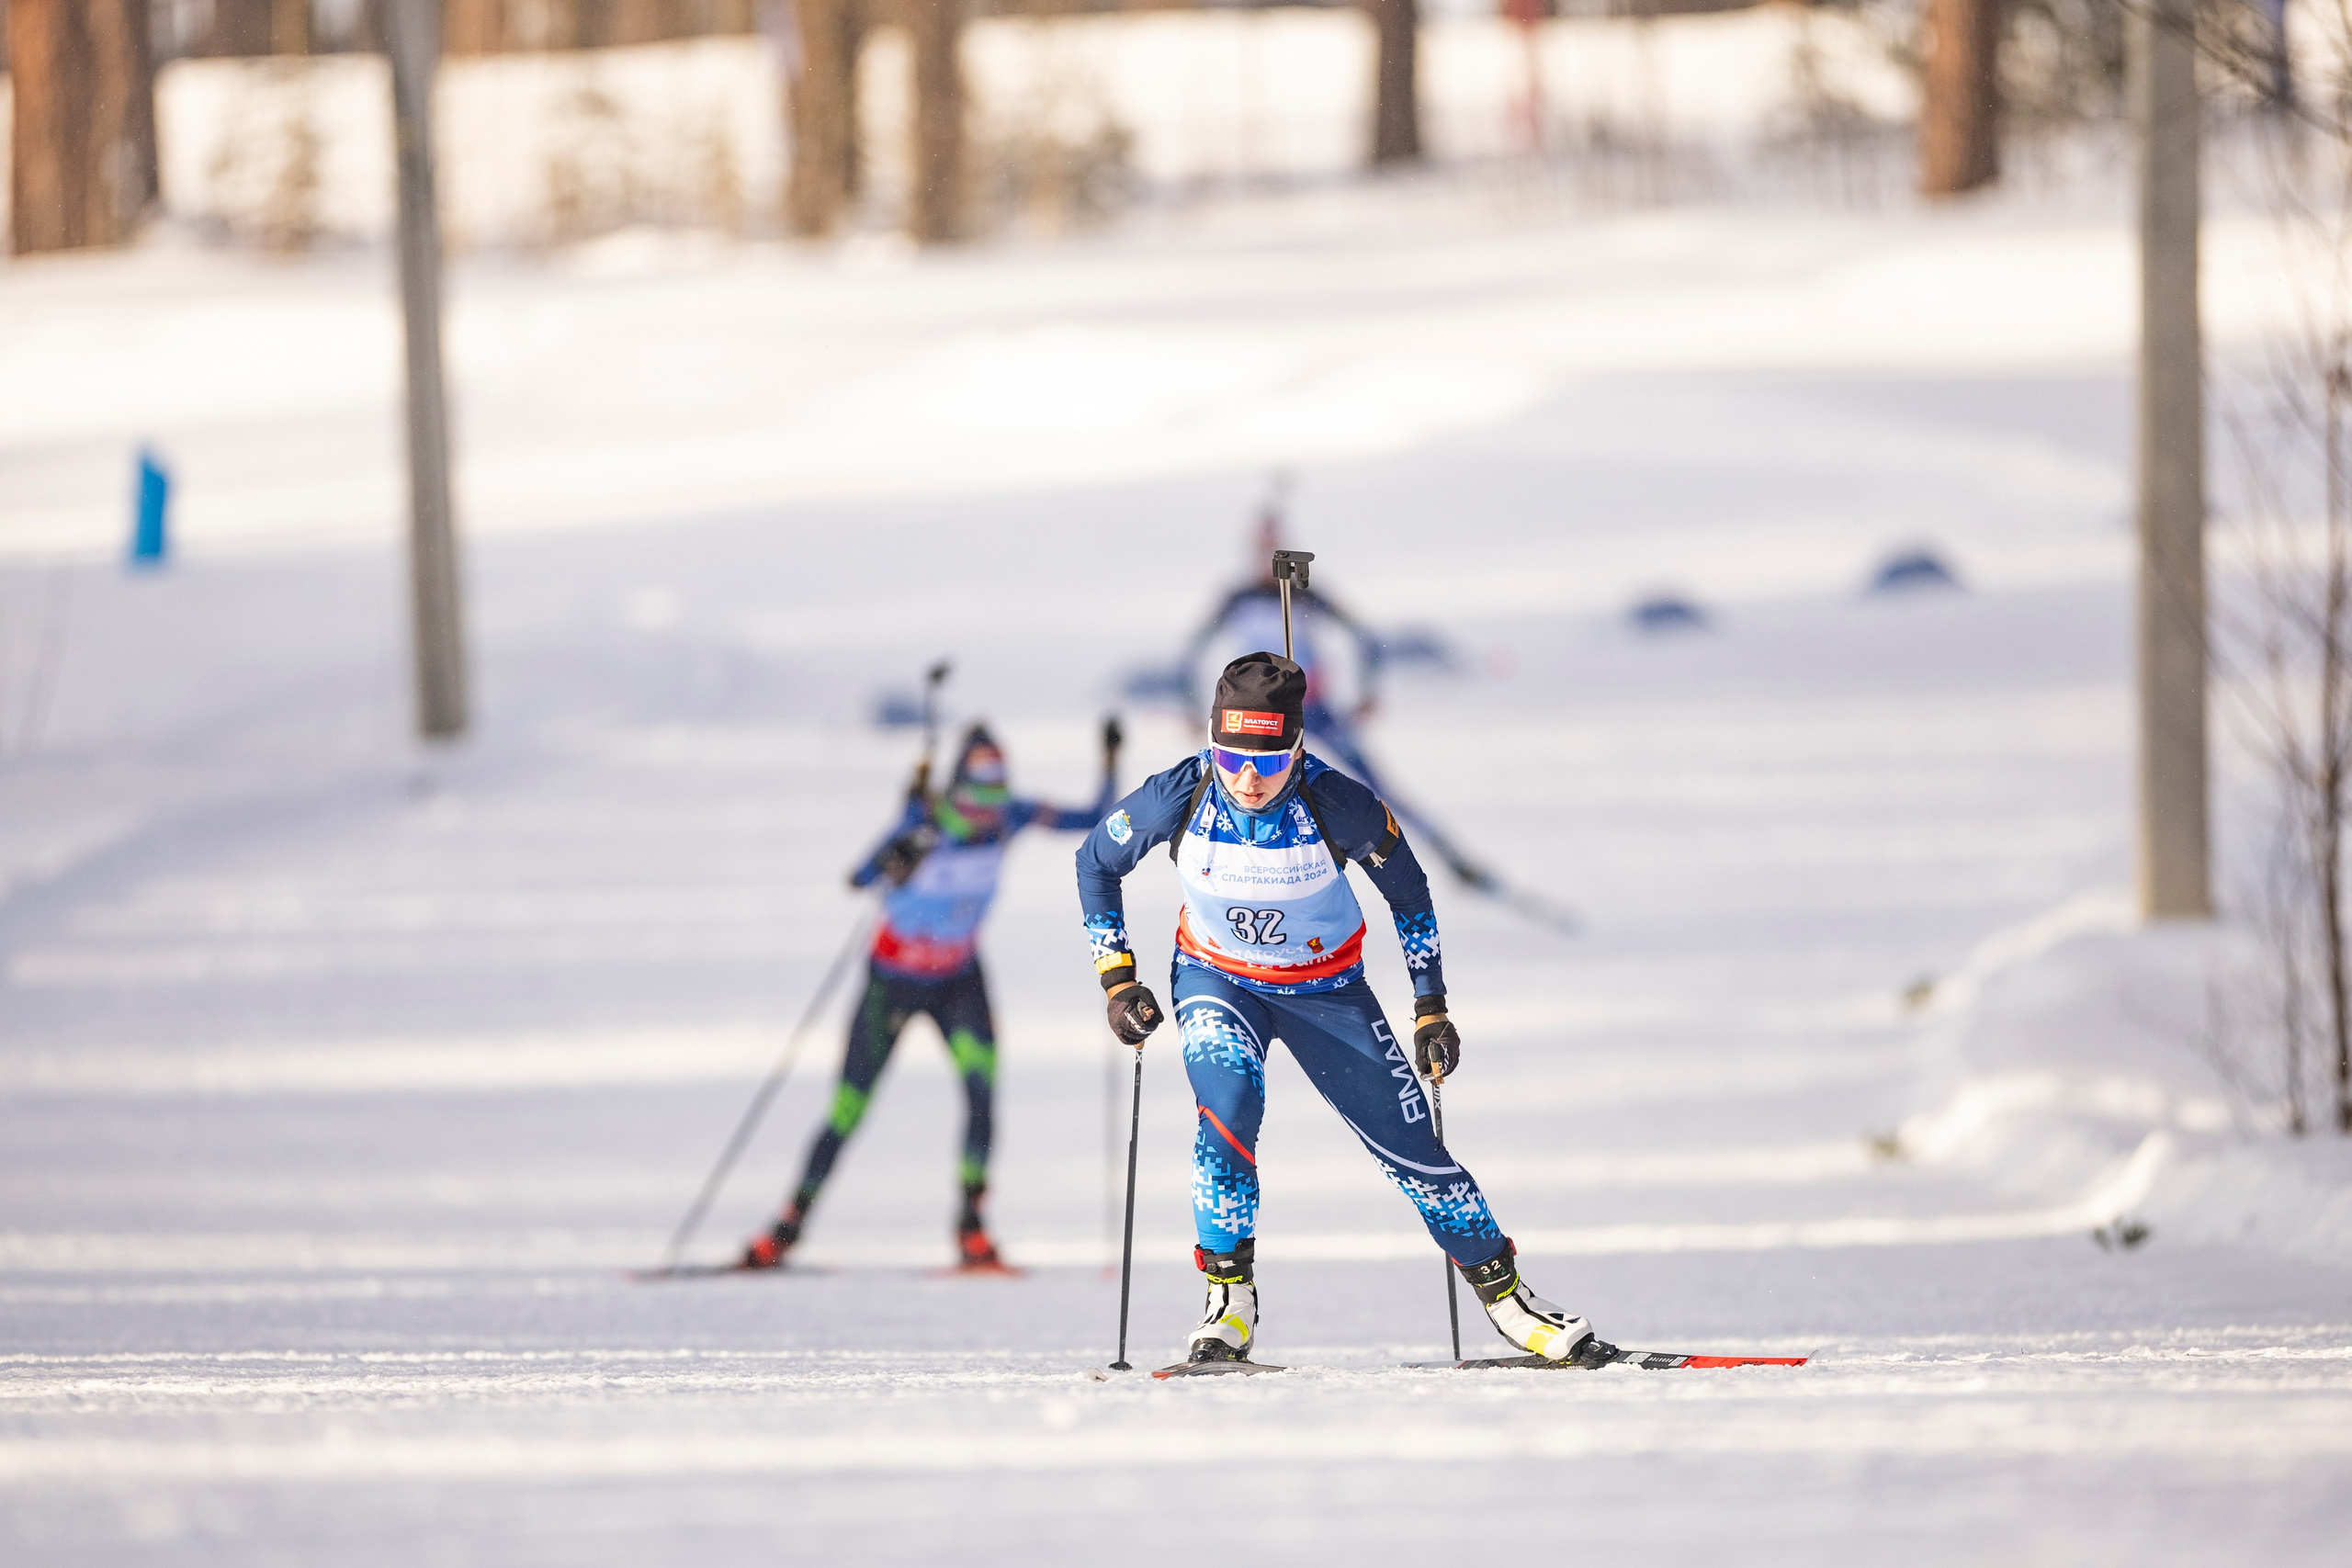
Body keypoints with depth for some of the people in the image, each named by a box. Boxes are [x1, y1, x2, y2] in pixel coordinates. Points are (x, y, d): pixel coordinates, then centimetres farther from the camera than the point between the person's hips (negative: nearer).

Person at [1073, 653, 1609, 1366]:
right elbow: (1097, 862, -5)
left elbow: (1407, 890, -8)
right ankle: (1229, 1296, -16)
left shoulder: (1337, 805, -27)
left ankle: (1504, 1292, 19)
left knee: (1410, 1146, -1)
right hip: (1216, 979, 0)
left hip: (1326, 986, 0)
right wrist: (1117, 978, -9)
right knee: (1229, 1098, -30)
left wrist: (1431, 1007, -6)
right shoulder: (1178, 798, -25)